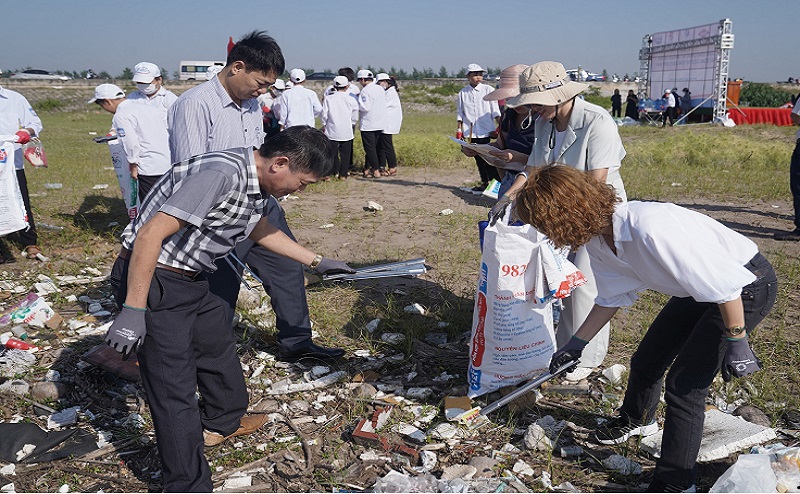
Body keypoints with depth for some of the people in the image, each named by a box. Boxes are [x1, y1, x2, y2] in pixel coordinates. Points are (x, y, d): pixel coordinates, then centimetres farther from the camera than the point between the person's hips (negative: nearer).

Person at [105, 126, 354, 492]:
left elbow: (261, 231, 23)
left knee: (219, 341, 25)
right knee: (175, 390, -4)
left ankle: (221, 423, 48)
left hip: (188, 280, 10)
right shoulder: (222, 173, -27)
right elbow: (150, 233, -29)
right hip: (149, 279, -10)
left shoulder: (254, 184, 4)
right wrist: (133, 311, -28)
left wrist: (317, 262, 29)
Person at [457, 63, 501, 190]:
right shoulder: (463, 93, 7)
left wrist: (499, 126, -4)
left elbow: (495, 110, 2)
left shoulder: (488, 90, 1)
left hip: (486, 130, -3)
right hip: (471, 131, 3)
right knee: (478, 158, 9)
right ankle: (484, 182, 19)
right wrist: (459, 129, 9)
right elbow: (460, 112, 13)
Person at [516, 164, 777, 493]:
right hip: (697, 288, 8)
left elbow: (724, 286, -31)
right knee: (646, 360, 16)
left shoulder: (650, 228, -39)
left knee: (685, 385, -10)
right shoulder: (597, 240, -9)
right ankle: (636, 420, 47)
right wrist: (576, 343, 10)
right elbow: (612, 298, 7)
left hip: (749, 285, -8)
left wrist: (737, 343, -21)